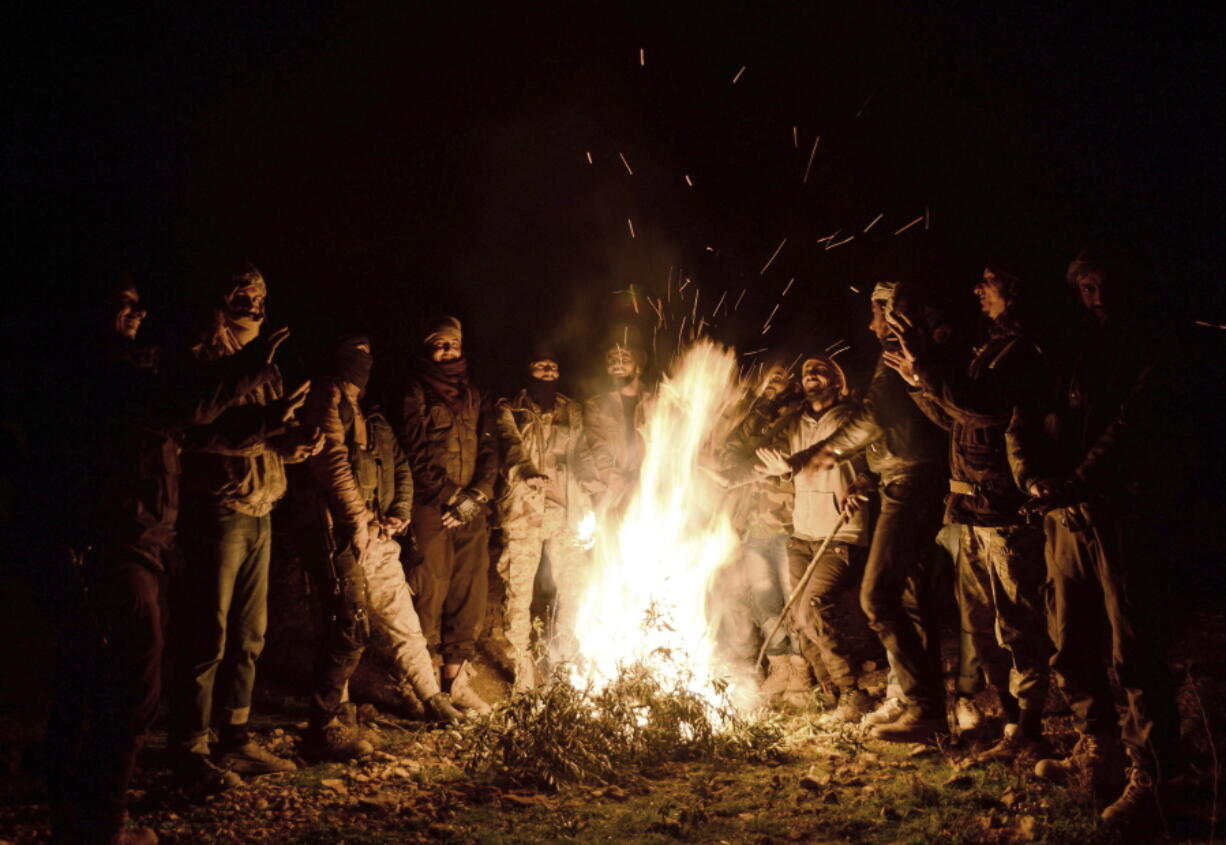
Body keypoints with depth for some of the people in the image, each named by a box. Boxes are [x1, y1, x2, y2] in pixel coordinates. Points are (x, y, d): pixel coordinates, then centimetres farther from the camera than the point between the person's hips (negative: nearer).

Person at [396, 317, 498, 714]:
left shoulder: (476, 398, 17)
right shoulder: (416, 395, 4)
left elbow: (489, 452, 10)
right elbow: (418, 457, -5)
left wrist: (475, 497, -5)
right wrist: (451, 498, -10)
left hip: (470, 512, 4)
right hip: (431, 508, -4)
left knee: (470, 592, 2)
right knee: (430, 592, -6)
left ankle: (457, 677, 11)